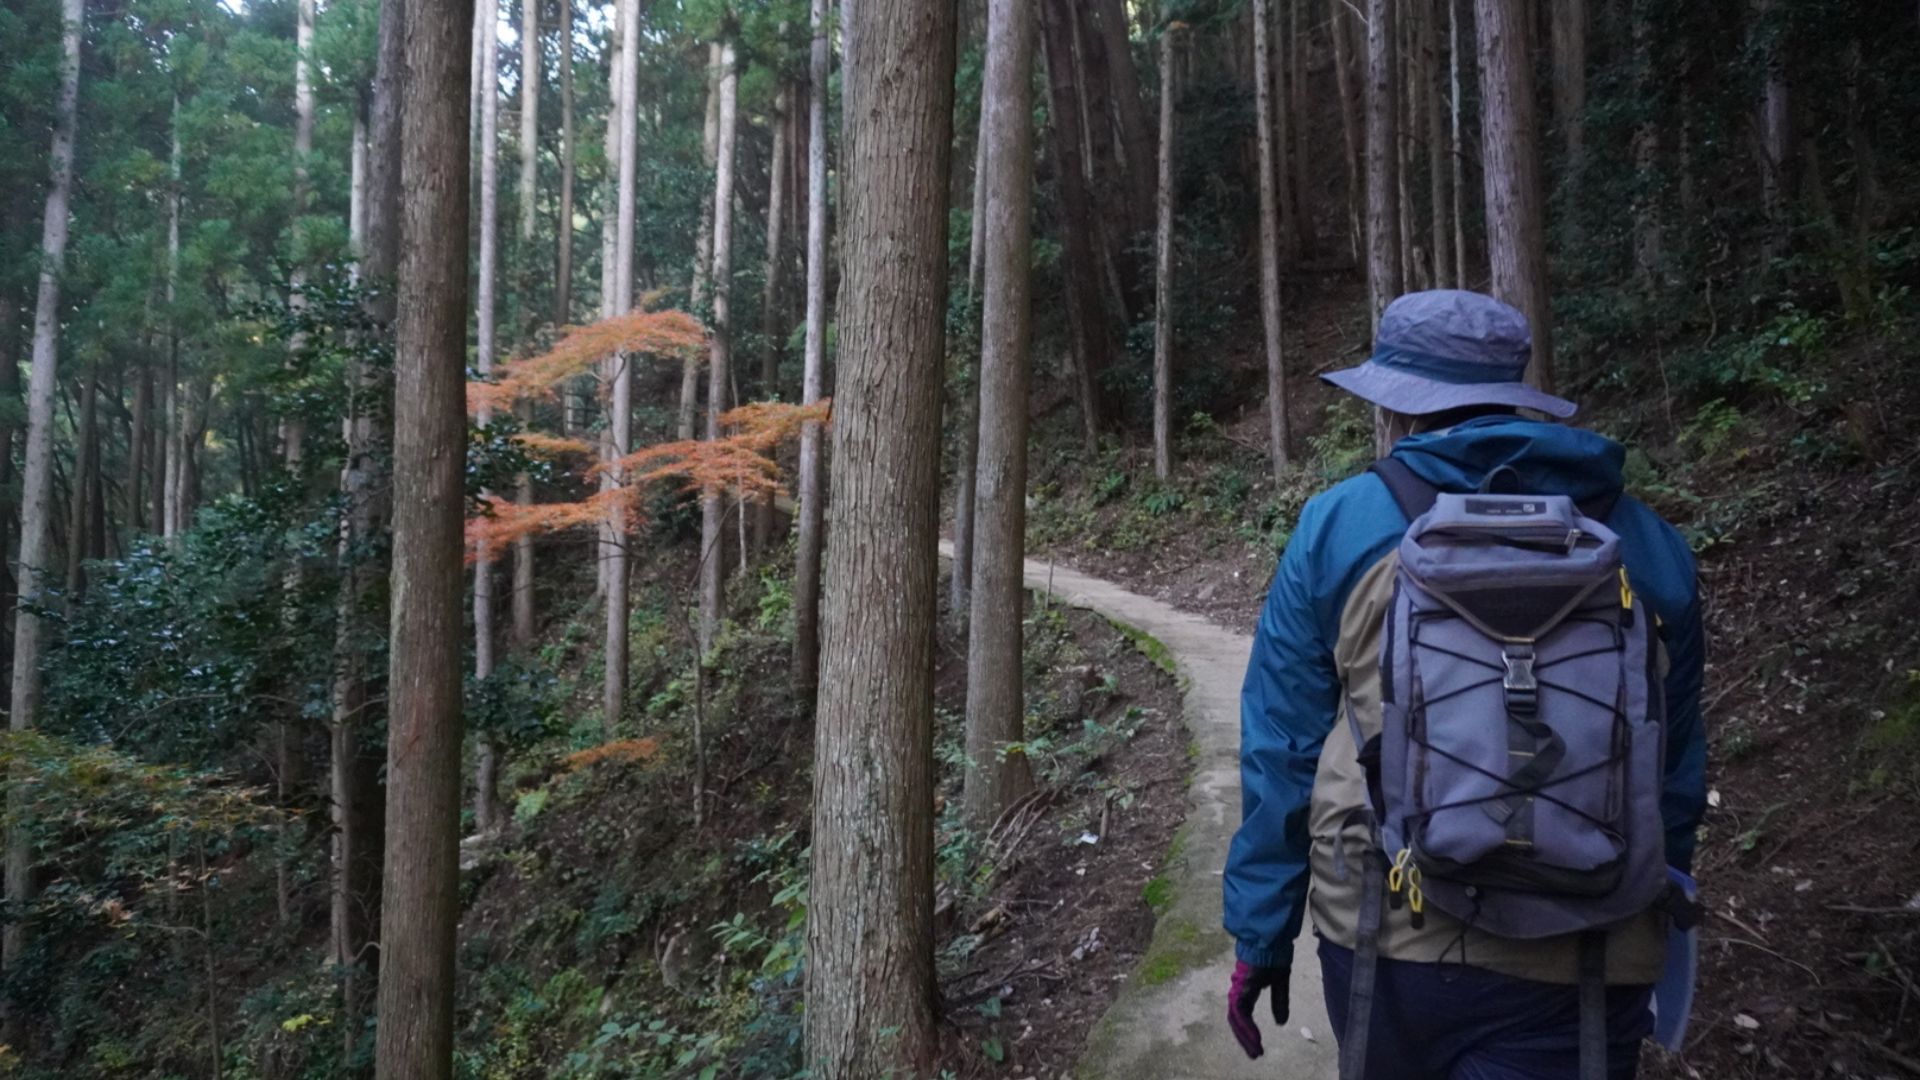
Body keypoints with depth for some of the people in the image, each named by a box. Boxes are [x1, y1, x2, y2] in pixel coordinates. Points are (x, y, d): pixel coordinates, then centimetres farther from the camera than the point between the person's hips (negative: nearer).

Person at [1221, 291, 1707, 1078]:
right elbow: (1674, 768, 12)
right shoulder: (1645, 545, 4)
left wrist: (1260, 932, 8)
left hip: (1382, 934, 1)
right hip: (1578, 963, 0)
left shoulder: (1340, 527, -2)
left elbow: (1281, 746, -1)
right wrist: (1648, 933, 24)